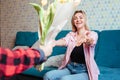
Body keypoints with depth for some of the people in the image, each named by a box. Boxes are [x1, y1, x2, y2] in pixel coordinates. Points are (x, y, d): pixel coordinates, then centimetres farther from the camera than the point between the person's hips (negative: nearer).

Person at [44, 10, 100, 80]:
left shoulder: (93, 34, -2)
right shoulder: (71, 34, 7)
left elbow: (91, 41, -27)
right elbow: (64, 41, -16)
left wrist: (88, 40, -53)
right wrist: (53, 43, -40)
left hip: (84, 71, -4)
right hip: (70, 67, 4)